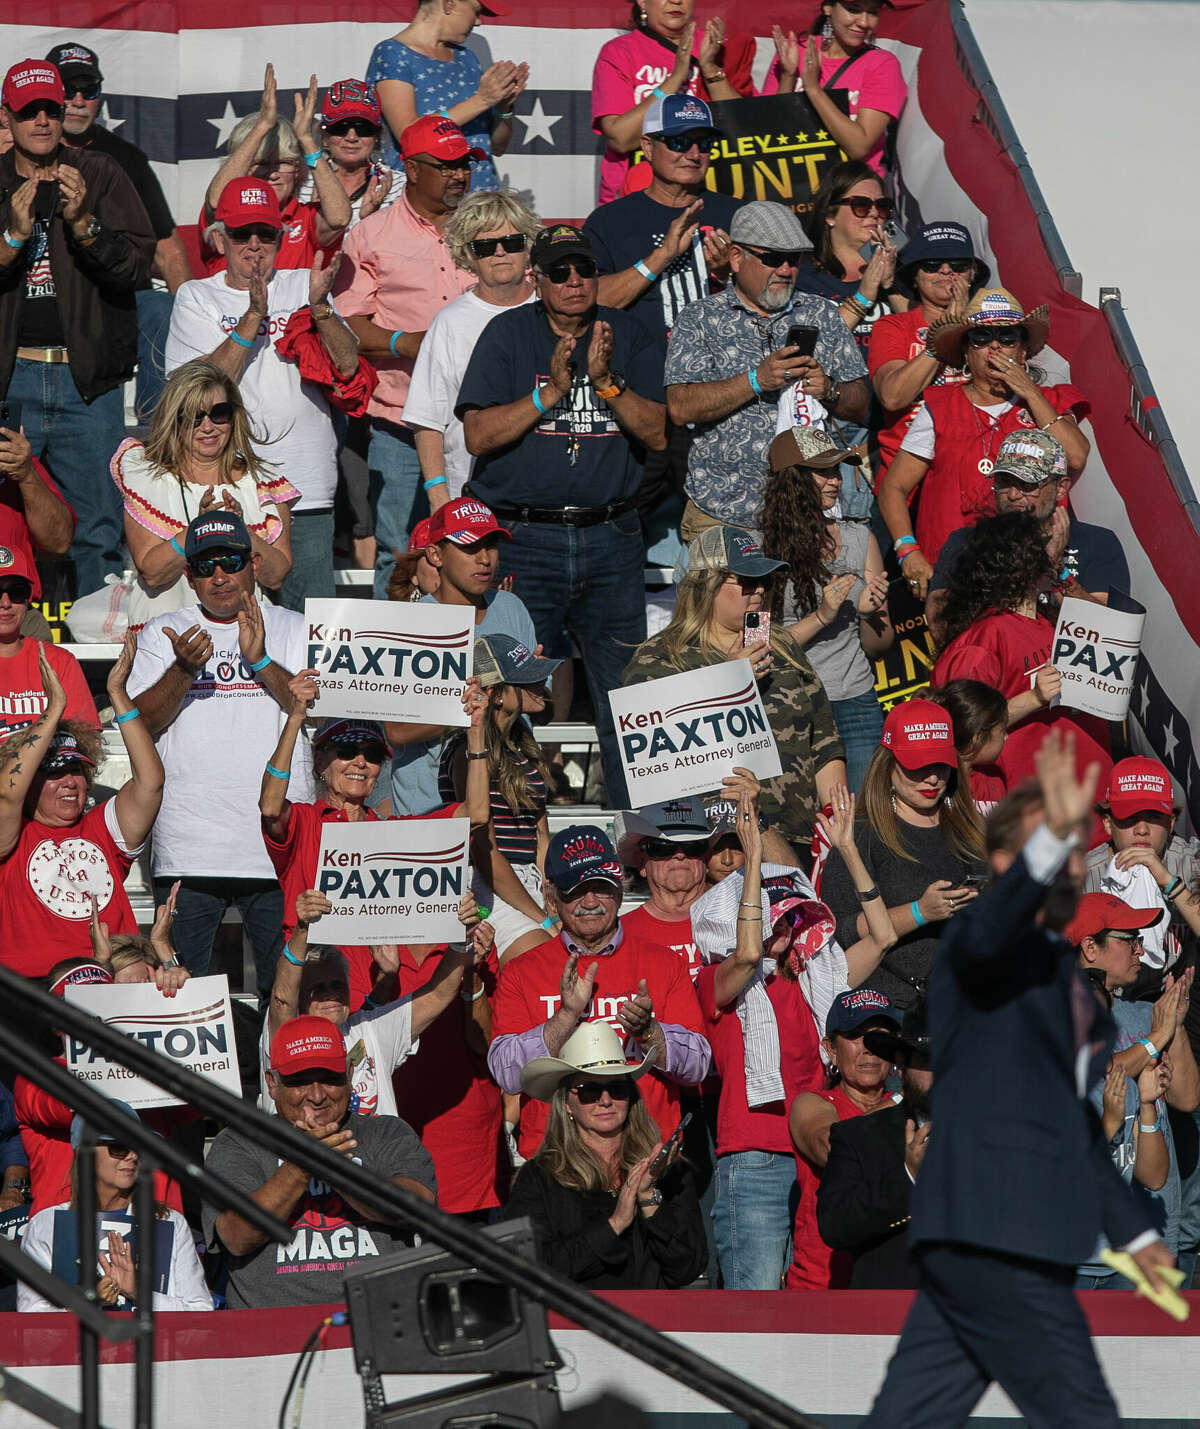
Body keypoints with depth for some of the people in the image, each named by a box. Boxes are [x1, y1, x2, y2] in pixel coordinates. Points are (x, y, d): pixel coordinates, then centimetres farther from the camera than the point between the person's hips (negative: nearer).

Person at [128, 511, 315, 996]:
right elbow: (141, 723, 1)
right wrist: (184, 669, -16)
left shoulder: (292, 630, 10)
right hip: (186, 850, 1)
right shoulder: (162, 633, 11)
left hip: (277, 843, -1)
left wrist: (260, 661, -16)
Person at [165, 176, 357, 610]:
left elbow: (347, 364, 0)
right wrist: (253, 315, -17)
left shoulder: (302, 285, 13)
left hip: (307, 488, 2)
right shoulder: (196, 298, 8)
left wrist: (319, 306, -16)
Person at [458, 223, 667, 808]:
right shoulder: (509, 333, 2)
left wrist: (605, 382, -12)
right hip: (525, 538, -2)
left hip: (610, 537, 2)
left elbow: (657, 434, 2)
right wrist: (551, 392, -15)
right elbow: (478, 434, -7)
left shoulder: (626, 335, 8)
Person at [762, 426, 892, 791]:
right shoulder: (762, 547, -3)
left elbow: (879, 649, 14)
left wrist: (868, 613, -6)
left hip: (855, 704, 3)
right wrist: (821, 617, -14)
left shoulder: (860, 540, 10)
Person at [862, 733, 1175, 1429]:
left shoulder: (1063, 972, 25)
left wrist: (1133, 1232, 30)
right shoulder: (985, 945, -4)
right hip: (992, 1236, -9)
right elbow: (986, 936, -32)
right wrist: (1051, 837, -45)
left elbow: (1077, 1125, 32)